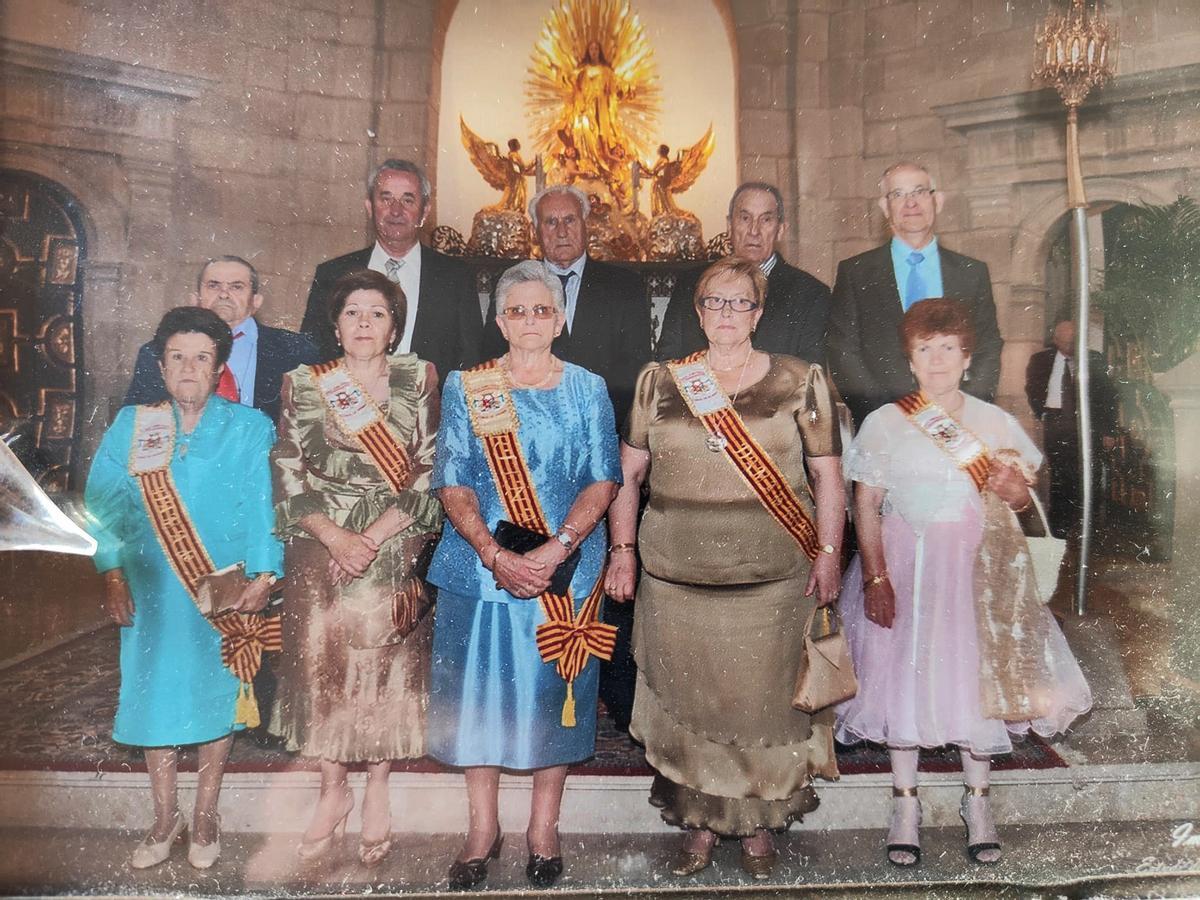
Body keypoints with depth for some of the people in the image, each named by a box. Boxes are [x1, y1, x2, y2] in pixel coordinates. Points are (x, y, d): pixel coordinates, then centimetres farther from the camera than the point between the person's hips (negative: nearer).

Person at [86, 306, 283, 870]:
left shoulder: (250, 429, -2)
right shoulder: (131, 426, 5)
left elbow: (266, 507, -7)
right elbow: (103, 502, 5)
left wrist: (263, 577, -16)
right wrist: (112, 575, -2)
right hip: (151, 591, 2)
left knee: (217, 696, 7)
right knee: (155, 692, 9)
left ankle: (204, 815, 26)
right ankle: (164, 817, 28)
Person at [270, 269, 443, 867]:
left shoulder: (419, 379, 1)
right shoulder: (303, 384, 5)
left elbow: (430, 471, -4)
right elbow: (287, 472, 2)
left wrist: (372, 537, -12)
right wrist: (335, 536, -12)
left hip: (396, 549, -1)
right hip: (319, 549, 1)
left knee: (387, 665, 4)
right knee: (319, 662, 3)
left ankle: (377, 794, 23)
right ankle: (332, 791, 24)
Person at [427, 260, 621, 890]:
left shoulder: (587, 389, 5)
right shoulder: (466, 388, 6)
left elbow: (603, 482, -2)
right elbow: (454, 486, -1)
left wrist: (555, 549, -17)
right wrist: (496, 555, -15)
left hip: (566, 573, 0)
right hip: (480, 568, 1)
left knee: (554, 694, 7)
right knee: (481, 692, 7)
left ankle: (543, 829, 26)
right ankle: (483, 827, 26)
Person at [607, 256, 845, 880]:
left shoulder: (800, 381, 3)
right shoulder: (659, 381, 7)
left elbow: (828, 476, 4)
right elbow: (628, 475, 9)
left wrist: (828, 555, -2)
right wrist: (622, 551, 3)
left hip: (773, 583, -1)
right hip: (676, 582, 2)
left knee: (765, 704, 7)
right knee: (688, 704, 10)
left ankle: (760, 826, 28)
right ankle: (700, 824, 28)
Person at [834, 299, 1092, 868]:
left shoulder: (994, 422, 4)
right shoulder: (883, 423, -2)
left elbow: (1022, 498, 11)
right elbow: (866, 507, -4)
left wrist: (1011, 488, -13)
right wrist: (875, 579, -12)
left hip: (978, 567, 2)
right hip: (906, 568, -1)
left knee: (978, 675, 6)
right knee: (904, 675, 3)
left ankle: (976, 800, 25)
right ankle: (905, 803, 20)